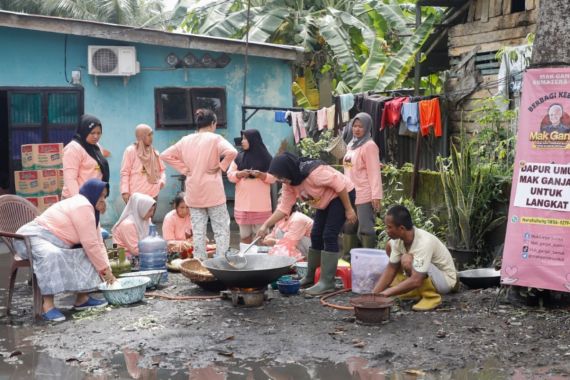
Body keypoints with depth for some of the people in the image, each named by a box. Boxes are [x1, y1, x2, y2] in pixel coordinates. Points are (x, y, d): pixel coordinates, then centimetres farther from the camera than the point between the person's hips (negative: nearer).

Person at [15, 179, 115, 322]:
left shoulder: (90, 208, 13)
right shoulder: (83, 206, -20)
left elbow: (97, 243, 8)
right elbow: (90, 244, -22)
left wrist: (105, 268, 0)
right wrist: (104, 268, -14)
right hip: (35, 237, -11)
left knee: (85, 255, 9)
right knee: (51, 255, -39)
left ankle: (82, 298, 7)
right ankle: (47, 305, -39)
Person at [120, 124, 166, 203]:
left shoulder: (154, 152, 14)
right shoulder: (131, 151, -2)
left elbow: (161, 170, 23)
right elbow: (125, 173, -5)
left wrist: (162, 180, 1)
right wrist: (125, 191, -12)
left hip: (152, 194, 6)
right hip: (136, 195, -5)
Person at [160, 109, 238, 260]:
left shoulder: (186, 140, 7)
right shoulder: (215, 139, -7)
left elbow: (165, 155, 10)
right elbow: (231, 152, -24)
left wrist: (184, 168, 6)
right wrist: (221, 166, -10)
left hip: (194, 194, 4)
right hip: (213, 192, -4)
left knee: (198, 231, 9)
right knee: (221, 229, 3)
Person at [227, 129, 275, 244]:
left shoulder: (266, 158, 2)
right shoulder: (239, 157, 10)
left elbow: (273, 178, 1)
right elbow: (230, 175, 7)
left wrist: (261, 175, -17)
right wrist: (240, 174, -12)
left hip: (261, 204, -3)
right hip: (243, 203, 3)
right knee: (244, 234, 8)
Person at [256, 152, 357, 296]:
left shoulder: (313, 172, -34)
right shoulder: (289, 183, -7)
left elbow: (339, 185, -28)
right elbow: (284, 207, -6)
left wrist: (348, 210, -22)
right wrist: (265, 225, -16)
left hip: (342, 195, -8)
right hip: (326, 200, 9)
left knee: (329, 236, -15)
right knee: (316, 235, 7)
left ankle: (327, 282, -14)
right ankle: (310, 277, 19)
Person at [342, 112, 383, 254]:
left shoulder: (369, 146, -10)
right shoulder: (351, 144, 15)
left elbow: (374, 173, -15)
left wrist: (376, 195, -21)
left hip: (365, 196, -9)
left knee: (365, 228, -7)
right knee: (348, 227, 15)